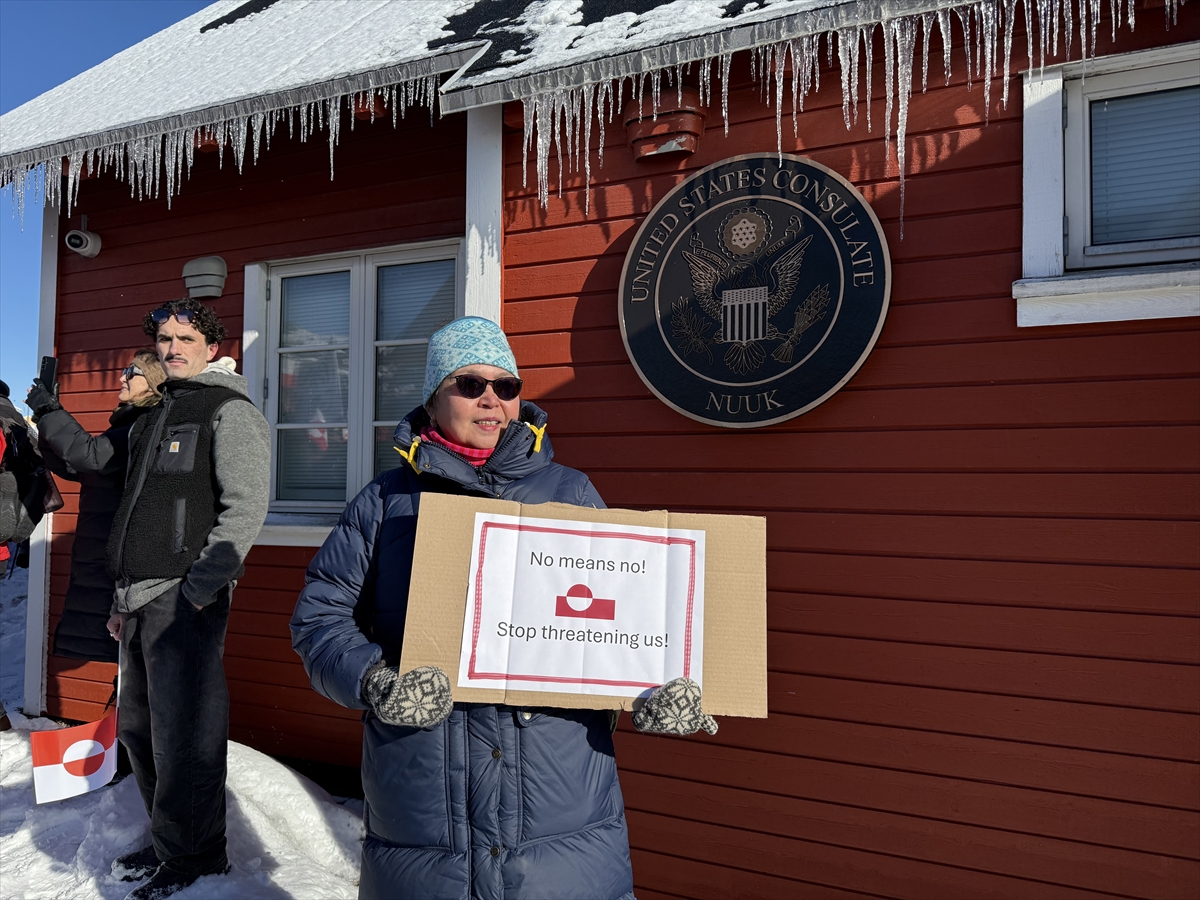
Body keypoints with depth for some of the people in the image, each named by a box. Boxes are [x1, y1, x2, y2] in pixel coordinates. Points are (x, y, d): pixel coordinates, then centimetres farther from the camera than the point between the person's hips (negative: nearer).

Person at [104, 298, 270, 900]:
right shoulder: (155, 417, 20)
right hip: (141, 599, 9)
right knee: (138, 728, 16)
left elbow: (245, 509, -15)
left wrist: (196, 588, -19)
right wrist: (125, 598, 19)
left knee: (181, 733, -2)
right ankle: (167, 842, 31)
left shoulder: (230, 410, -6)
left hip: (186, 599, -9)